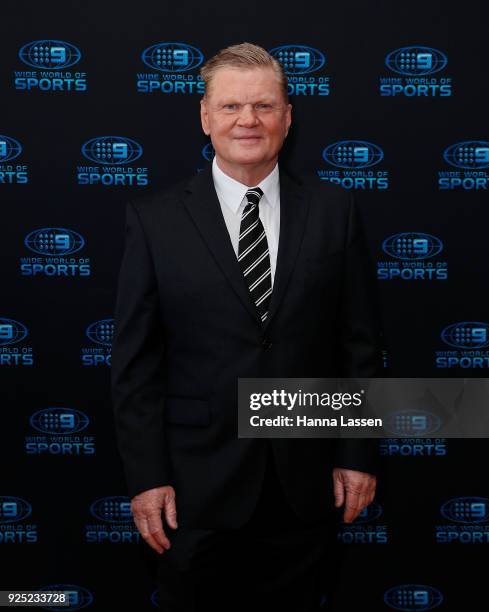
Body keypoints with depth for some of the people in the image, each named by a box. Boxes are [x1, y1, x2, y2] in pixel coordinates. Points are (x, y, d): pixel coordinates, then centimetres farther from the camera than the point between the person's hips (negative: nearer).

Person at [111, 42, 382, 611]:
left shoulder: (333, 211, 0)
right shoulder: (155, 218, -4)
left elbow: (360, 342, 2)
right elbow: (134, 358, -4)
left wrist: (358, 454, 1)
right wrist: (146, 476, -7)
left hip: (304, 483, 2)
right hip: (196, 486, -1)